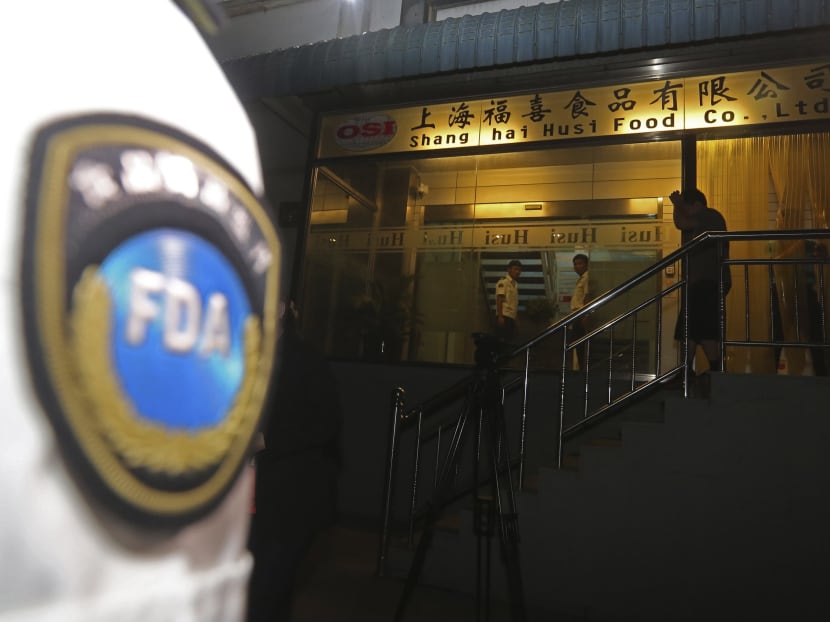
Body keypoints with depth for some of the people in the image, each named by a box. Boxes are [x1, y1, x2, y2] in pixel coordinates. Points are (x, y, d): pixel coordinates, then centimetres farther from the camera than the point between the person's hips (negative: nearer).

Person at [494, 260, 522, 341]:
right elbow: (499, 300, -13)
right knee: (502, 341, -9)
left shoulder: (515, 283, 18)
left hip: (511, 317, 8)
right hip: (504, 316, -8)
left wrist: (515, 316, 16)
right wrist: (500, 316, -20)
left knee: (509, 340, 8)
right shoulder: (503, 282, -6)